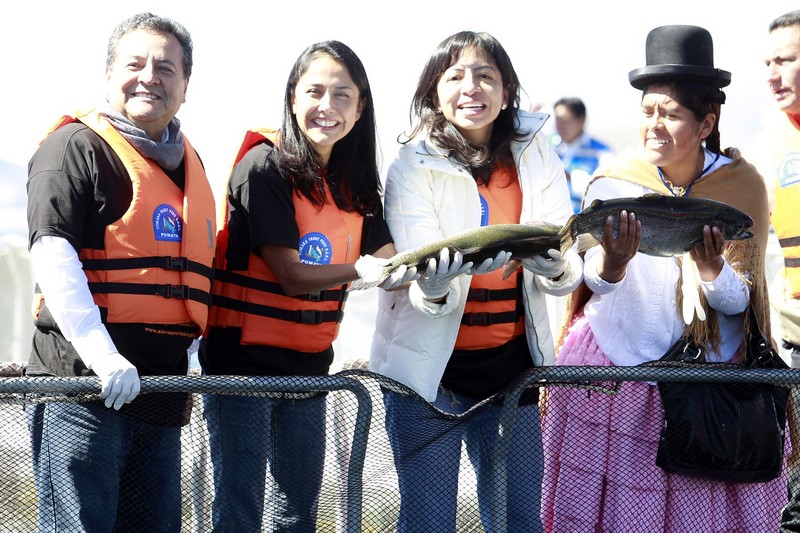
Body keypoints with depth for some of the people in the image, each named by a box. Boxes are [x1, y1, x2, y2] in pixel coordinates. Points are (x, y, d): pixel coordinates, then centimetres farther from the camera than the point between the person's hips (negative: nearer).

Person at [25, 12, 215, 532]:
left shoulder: (188, 163, 19)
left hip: (162, 388, 8)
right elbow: (52, 256, -16)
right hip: (82, 381, -7)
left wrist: (197, 351, 17)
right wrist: (102, 355, -26)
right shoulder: (75, 147, -5)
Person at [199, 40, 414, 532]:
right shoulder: (264, 168, -14)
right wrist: (361, 270, -33)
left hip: (309, 363, 7)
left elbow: (388, 258, 0)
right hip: (244, 358, -7)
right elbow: (291, 274, -19)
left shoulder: (355, 182, 7)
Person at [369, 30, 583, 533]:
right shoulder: (413, 167, -8)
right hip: (430, 366, -3)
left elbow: (569, 273, -4)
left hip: (511, 362, 3)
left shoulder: (535, 157, 1)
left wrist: (555, 268, -27)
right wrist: (435, 282, -39)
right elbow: (423, 291, -16)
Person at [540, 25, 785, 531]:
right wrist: (610, 266, -40)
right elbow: (594, 281, -15)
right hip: (612, 369, 0)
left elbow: (737, 303, -8)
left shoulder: (740, 185, -7)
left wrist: (712, 271, -30)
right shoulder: (615, 182, -7)